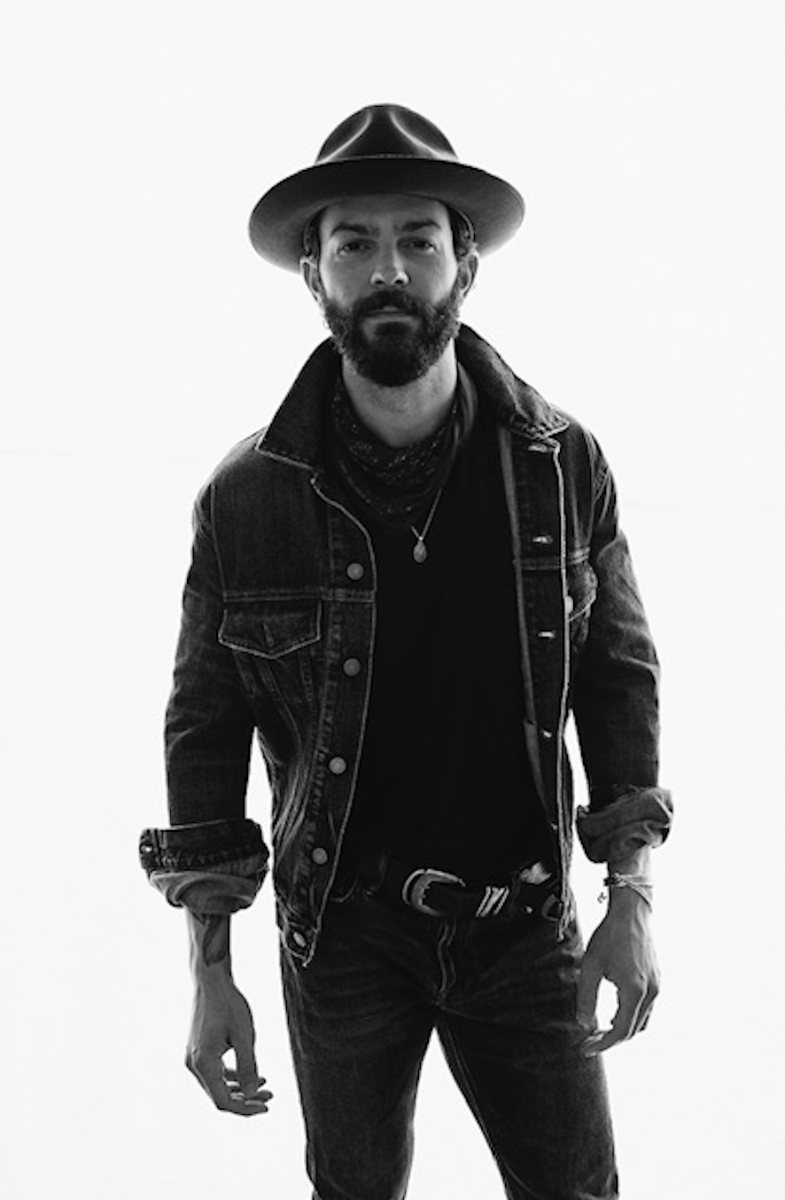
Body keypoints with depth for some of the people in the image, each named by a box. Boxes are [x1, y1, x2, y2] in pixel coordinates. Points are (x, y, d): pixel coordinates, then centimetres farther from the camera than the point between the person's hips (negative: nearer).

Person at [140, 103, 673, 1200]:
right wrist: (211, 973, -4)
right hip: (341, 934, 0)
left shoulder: (563, 464, -7)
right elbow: (205, 730, -4)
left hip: (525, 927, 1)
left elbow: (620, 676, 1)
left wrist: (632, 903, -3)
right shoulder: (247, 499, -10)